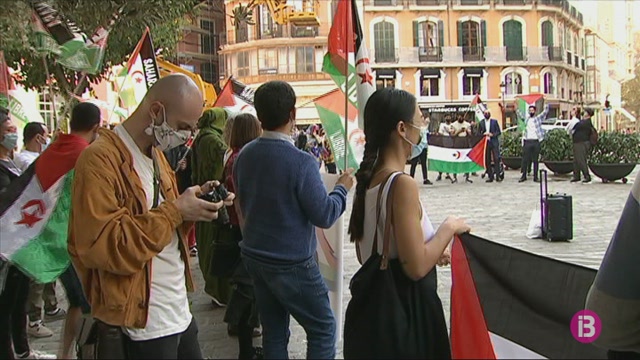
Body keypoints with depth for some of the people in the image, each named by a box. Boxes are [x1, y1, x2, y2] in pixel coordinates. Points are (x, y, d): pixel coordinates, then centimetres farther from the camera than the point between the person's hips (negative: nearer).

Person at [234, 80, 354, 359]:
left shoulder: (244, 156, 0)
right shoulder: (300, 162, -21)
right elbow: (324, 216, -17)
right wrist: (342, 188, -1)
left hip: (254, 256, 7)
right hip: (292, 263, -7)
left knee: (274, 332, 15)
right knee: (323, 329, 8)